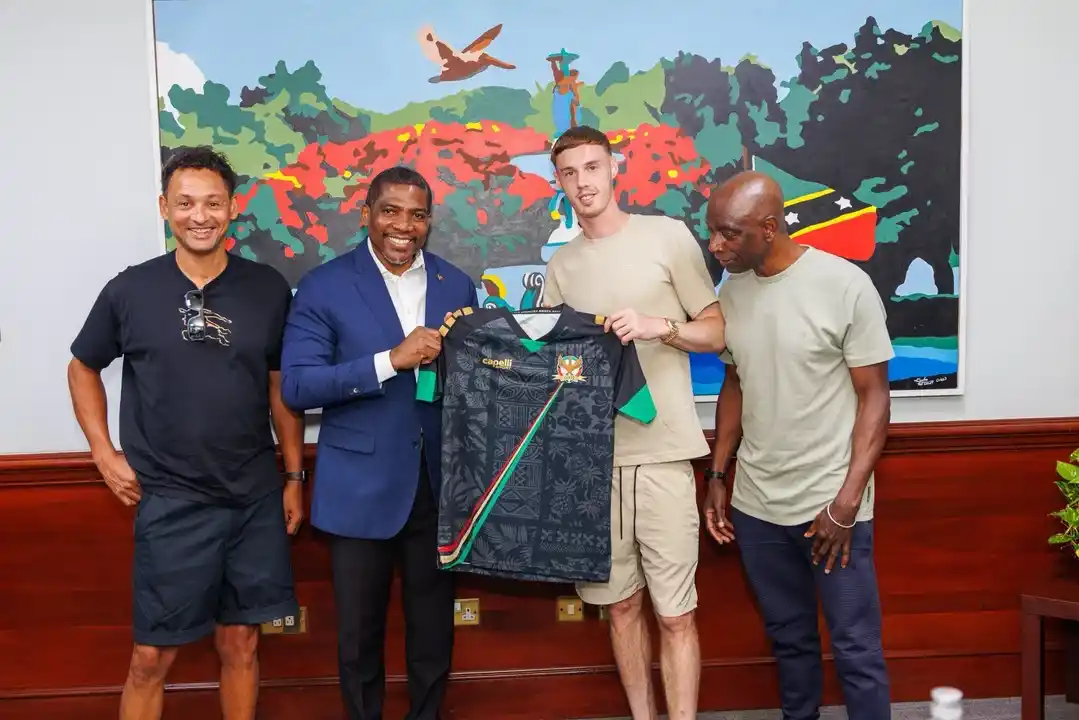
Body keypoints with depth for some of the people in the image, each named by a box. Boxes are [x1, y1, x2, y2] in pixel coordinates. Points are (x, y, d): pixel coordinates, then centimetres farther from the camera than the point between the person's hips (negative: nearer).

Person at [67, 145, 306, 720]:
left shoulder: (269, 289, -1)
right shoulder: (130, 291, -4)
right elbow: (83, 369, 11)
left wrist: (294, 476, 7)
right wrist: (105, 453, 2)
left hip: (255, 498, 2)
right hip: (170, 501, -1)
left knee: (240, 641, 13)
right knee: (152, 655, 5)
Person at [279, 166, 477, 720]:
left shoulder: (457, 285, 5)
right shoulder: (323, 287, -5)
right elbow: (296, 386, -14)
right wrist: (391, 360, -23)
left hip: (438, 483, 3)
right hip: (361, 487, -2)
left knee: (434, 627, 16)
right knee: (359, 630, 13)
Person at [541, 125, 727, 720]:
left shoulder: (667, 235, 0)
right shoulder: (560, 265, 13)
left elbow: (718, 333, 1)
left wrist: (658, 326, -17)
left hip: (660, 453, -4)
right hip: (592, 455, 4)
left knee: (674, 613, -1)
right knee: (621, 604, 12)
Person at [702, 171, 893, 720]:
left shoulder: (846, 285, -13)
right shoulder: (730, 291, 3)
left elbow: (874, 397, -10)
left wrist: (847, 502, -15)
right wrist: (717, 475, 9)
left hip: (831, 502, -4)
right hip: (756, 504, 5)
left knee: (856, 648, 5)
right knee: (788, 637, 17)